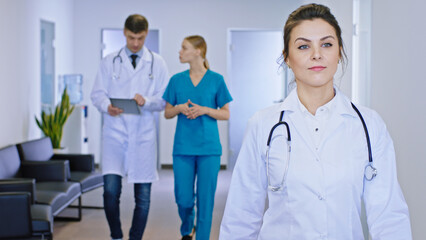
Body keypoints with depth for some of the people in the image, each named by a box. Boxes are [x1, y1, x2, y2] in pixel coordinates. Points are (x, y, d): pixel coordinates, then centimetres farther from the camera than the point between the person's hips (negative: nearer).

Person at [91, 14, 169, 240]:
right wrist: (107, 106, -16)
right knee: (110, 189, -12)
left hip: (143, 135, 1)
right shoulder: (109, 61, 7)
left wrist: (147, 101, -16)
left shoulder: (157, 63, 7)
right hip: (115, 131, 0)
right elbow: (97, 93, 6)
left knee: (143, 195, 4)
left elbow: (165, 99, 4)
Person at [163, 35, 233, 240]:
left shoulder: (216, 80, 1)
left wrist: (205, 110, -14)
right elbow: (167, 113, 12)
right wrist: (180, 108, -9)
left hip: (209, 148, -2)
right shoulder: (176, 80, 7)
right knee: (183, 198, 5)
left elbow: (226, 114, 3)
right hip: (183, 147, 2)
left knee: (205, 198, 2)